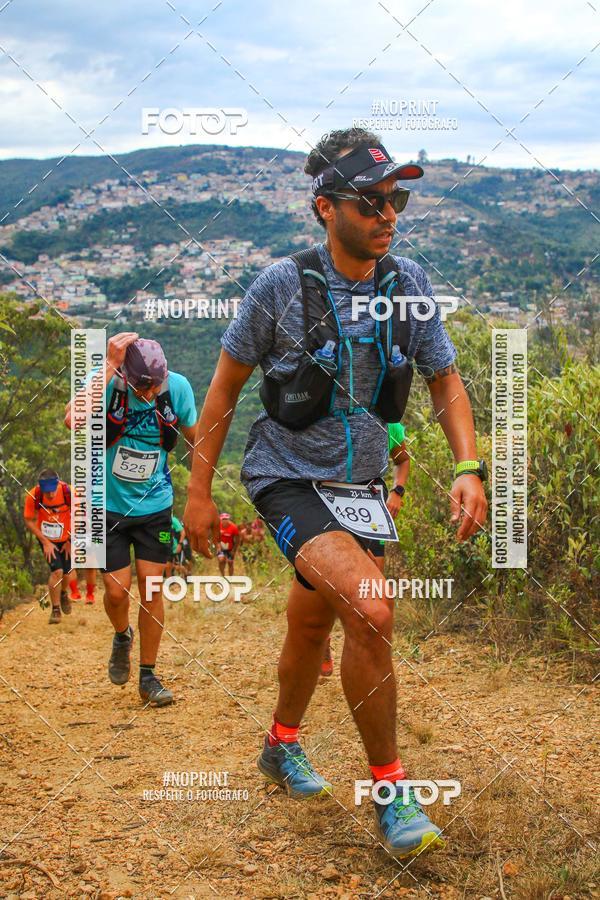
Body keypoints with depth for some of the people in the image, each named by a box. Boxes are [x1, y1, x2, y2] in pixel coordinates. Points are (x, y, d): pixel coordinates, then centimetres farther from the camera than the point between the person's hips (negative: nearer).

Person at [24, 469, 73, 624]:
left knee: (66, 572, 10)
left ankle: (63, 594, 44)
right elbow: (29, 521, -12)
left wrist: (71, 541, -4)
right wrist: (45, 542, -14)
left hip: (66, 538, 1)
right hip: (46, 538, -1)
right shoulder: (33, 496, -28)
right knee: (57, 571, -15)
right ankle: (55, 610, 1)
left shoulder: (68, 492, -28)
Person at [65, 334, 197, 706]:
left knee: (152, 587, 0)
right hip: (109, 504, -1)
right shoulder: (107, 382, -20)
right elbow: (74, 420, -41)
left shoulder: (178, 387, -12)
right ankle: (122, 637, 32)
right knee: (116, 590, -3)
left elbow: (195, 438, 5)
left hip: (155, 505, 2)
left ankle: (148, 676, 13)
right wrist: (110, 366, -40)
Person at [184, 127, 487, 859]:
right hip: (291, 481, -5)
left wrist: (468, 469, -12)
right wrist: (199, 490, -5)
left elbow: (445, 381, 3)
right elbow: (225, 385, -6)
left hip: (359, 486, 5)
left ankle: (282, 746, 49)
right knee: (372, 612, -25)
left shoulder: (407, 283, -5)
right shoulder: (282, 285, -16)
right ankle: (390, 792, -9)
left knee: (312, 627, 22)